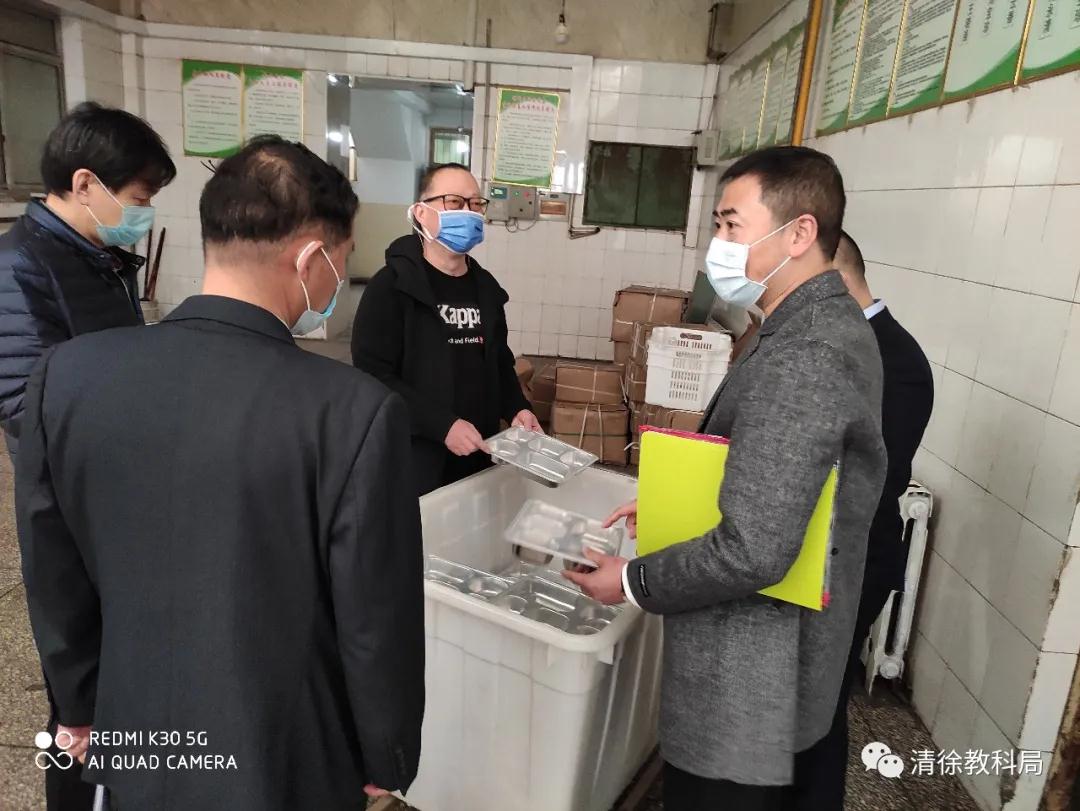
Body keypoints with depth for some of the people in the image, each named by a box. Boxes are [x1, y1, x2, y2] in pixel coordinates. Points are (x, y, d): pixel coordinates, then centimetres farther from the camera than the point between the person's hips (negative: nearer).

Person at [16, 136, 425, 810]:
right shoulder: (355, 411, -29)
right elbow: (378, 623, -20)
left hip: (137, 747, 4)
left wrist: (83, 708, 14)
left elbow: (53, 579, -2)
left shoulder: (68, 374, -14)